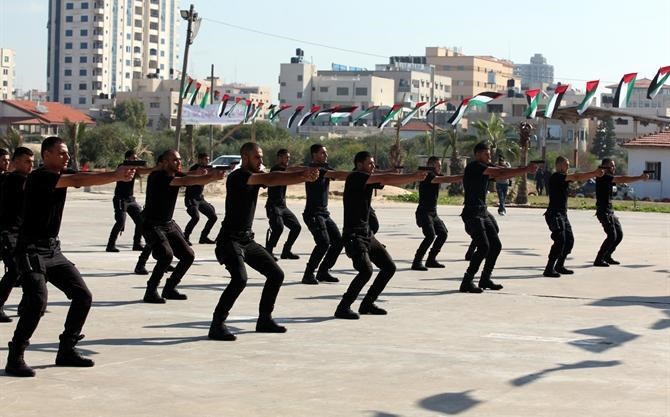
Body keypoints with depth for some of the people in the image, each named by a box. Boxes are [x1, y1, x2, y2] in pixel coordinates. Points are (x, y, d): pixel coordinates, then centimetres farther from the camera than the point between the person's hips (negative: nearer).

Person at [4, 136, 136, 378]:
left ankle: (66, 351, 14)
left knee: (83, 296, 4)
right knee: (37, 302, -21)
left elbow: (85, 177, 2)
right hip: (32, 251, -9)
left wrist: (119, 174, -11)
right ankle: (15, 358, -10)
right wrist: (115, 176, -32)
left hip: (53, 250, 9)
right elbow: (78, 181, -28)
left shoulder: (61, 175, 14)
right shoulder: (40, 176, -18)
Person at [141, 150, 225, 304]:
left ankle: (169, 289, 19)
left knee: (188, 255, 4)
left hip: (169, 224, 8)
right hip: (152, 225, -8)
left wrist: (213, 175, -28)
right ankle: (151, 292, -14)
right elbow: (184, 181, -33)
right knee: (166, 255, -27)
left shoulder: (176, 175, 5)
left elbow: (199, 180, -5)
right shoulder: (157, 176, -19)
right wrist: (210, 176, -39)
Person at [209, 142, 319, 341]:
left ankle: (264, 320, 20)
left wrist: (304, 175, -21)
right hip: (230, 240, -9)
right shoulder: (238, 176, -16)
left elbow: (274, 178, -5)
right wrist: (303, 175, -32)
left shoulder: (256, 175, 11)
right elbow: (270, 180, -28)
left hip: (247, 240, 9)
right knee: (240, 279, -27)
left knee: (276, 274, 9)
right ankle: (217, 325, -18)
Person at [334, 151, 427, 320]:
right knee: (366, 270, -25)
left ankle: (367, 304, 19)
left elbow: (388, 181, 6)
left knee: (389, 267, 10)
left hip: (367, 234, 10)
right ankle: (343, 308, -13)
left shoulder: (370, 179, 13)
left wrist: (415, 177, -7)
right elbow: (384, 178, -19)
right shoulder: (355, 177, -13)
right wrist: (414, 176, -17)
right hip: (353, 235, -10)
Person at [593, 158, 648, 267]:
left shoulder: (608, 178, 17)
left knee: (619, 235, 12)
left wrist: (640, 177, 0)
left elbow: (621, 179, 10)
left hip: (610, 212, 10)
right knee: (612, 236, -13)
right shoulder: (603, 177, -14)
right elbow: (622, 179, -20)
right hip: (603, 212, -10)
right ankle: (599, 260, -7)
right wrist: (640, 178, -19)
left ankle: (607, 257, 22)